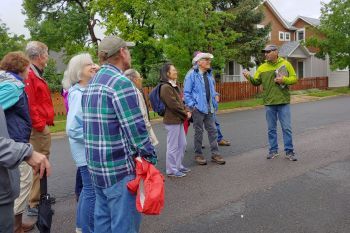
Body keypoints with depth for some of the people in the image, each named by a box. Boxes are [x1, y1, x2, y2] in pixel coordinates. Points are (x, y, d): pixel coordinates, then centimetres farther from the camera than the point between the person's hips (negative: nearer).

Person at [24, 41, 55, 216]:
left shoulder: (37, 75, 17)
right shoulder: (29, 75, -15)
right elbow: (29, 104, -23)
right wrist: (39, 124, -20)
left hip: (43, 127, 10)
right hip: (38, 129, -10)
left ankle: (40, 195, 31)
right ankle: (34, 204, 4)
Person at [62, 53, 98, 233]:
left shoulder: (89, 90, 7)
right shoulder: (78, 94, -19)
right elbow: (73, 129, -23)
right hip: (87, 151, -9)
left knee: (88, 189, 20)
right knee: (92, 191, 1)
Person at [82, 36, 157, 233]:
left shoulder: (93, 83, 12)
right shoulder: (121, 83, -16)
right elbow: (136, 129, -20)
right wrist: (151, 159, -10)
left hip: (97, 166, 9)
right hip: (120, 168, -9)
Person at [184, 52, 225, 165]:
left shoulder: (209, 74, 11)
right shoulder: (192, 75, -10)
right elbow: (186, 93, -11)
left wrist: (215, 101, 11)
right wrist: (192, 105, -16)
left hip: (209, 108, 6)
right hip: (198, 109, -6)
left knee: (212, 130, 7)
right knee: (198, 132, 4)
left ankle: (215, 153, 15)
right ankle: (198, 155, 16)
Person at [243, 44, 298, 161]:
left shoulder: (285, 64, 1)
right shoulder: (262, 67, 6)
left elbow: (294, 78, 1)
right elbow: (256, 81, 5)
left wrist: (284, 80, -17)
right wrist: (249, 77, -14)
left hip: (283, 102, -2)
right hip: (269, 103, 2)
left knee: (286, 128, 2)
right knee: (271, 129, 10)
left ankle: (289, 151, 12)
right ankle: (273, 150, 22)